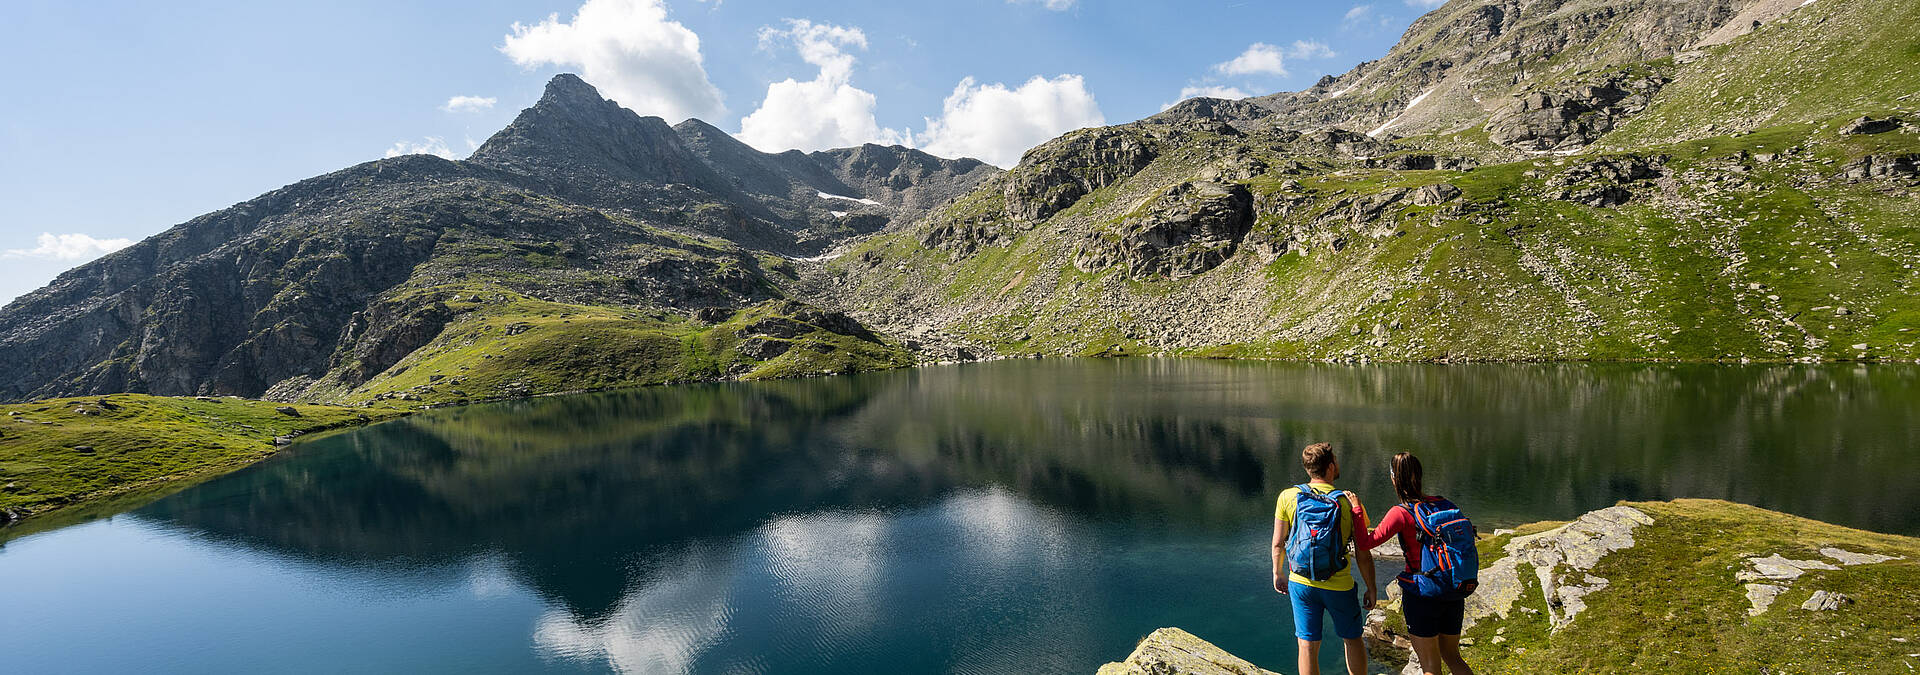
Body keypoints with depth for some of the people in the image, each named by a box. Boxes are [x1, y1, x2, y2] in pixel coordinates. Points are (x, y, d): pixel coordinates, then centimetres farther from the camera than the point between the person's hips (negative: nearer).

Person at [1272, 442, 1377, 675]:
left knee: (1308, 646, 9)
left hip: (1301, 583, 1)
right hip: (1339, 586, -1)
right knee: (1353, 640, 21)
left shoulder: (1288, 497, -7)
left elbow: (1278, 543, 0)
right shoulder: (1349, 502, -12)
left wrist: (1278, 573, 16)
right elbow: (1363, 555, -8)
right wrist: (1371, 589, 5)